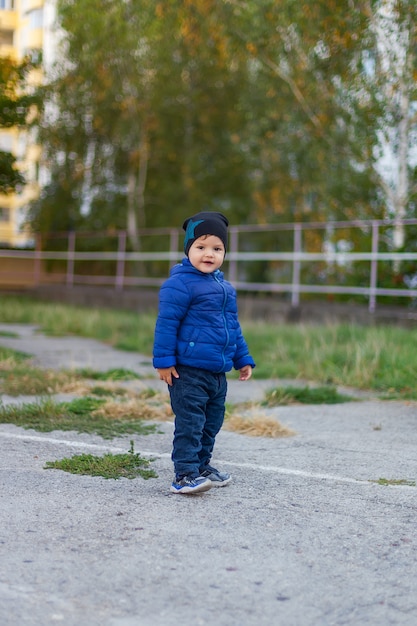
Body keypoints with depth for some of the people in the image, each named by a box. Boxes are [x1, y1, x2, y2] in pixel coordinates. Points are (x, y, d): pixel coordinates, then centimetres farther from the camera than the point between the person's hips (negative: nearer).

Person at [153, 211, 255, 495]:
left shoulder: (225, 287, 15)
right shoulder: (180, 283, -12)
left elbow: (233, 327, 23)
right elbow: (166, 323, -14)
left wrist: (243, 359, 23)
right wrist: (164, 360, -17)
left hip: (218, 372, 8)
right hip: (188, 371, -8)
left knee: (212, 422, 16)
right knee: (190, 423, -8)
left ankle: (202, 465, 30)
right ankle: (184, 474, -3)